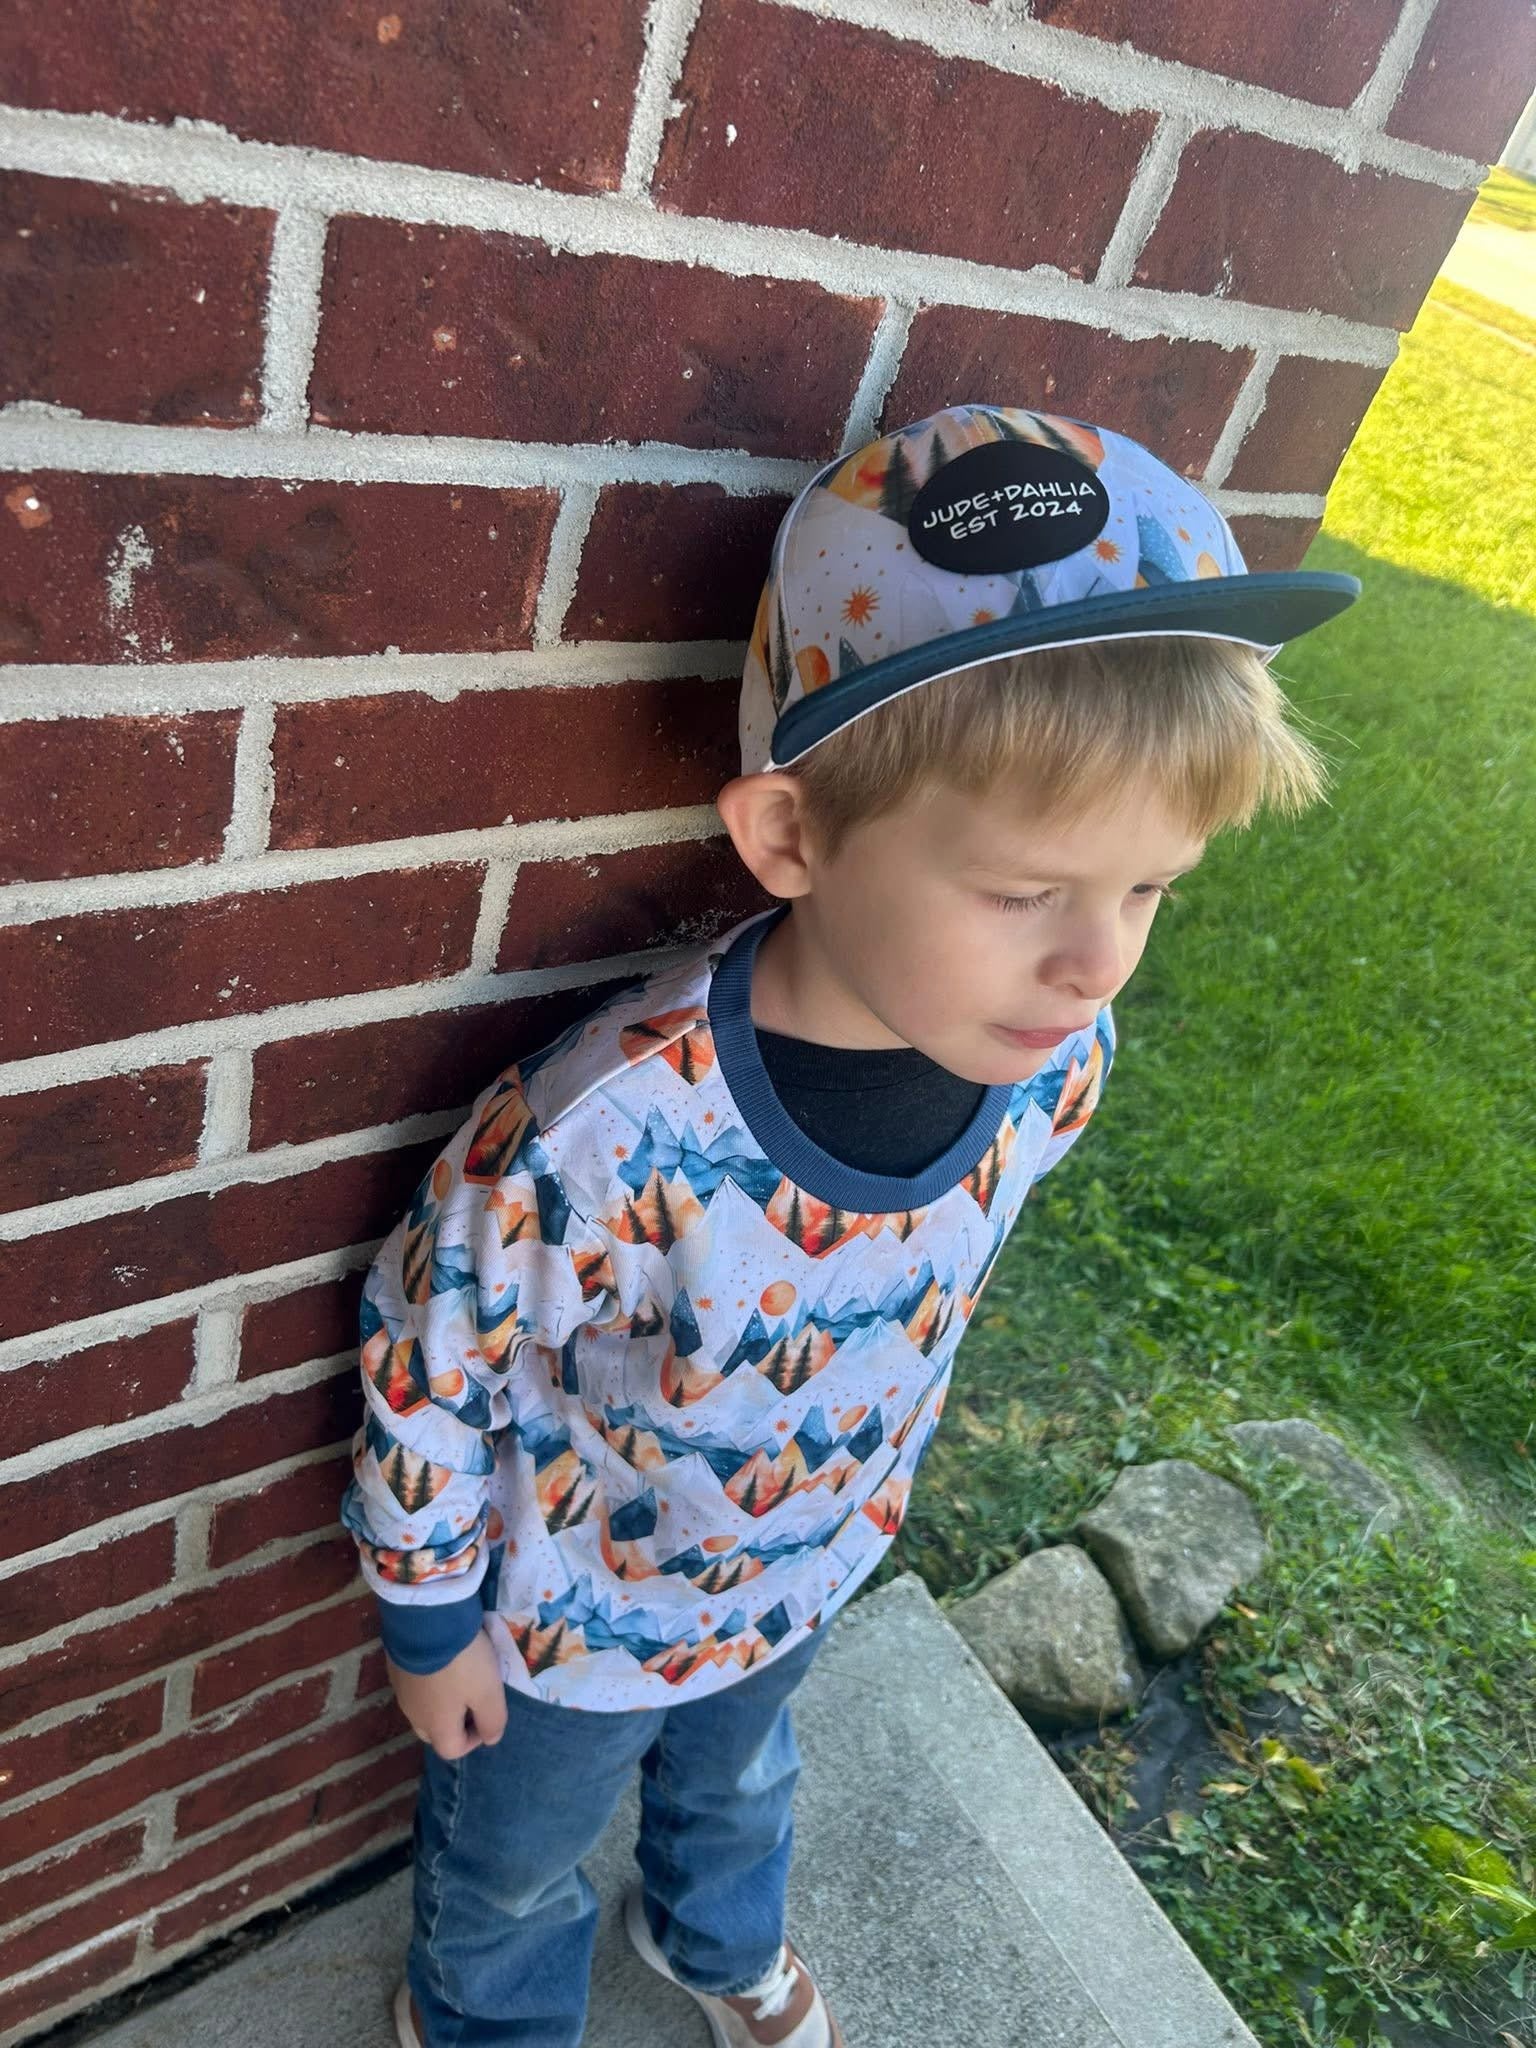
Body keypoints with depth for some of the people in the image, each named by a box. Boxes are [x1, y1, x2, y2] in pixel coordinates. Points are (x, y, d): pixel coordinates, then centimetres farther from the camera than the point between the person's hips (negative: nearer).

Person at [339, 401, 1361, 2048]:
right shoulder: (607, 1135, -44)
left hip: (805, 1572, 4)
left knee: (741, 1780, 37)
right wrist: (430, 1619, -9)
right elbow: (425, 1361, -24)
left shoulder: (1052, 1058, -26)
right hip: (566, 1618, -3)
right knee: (514, 1863, 29)